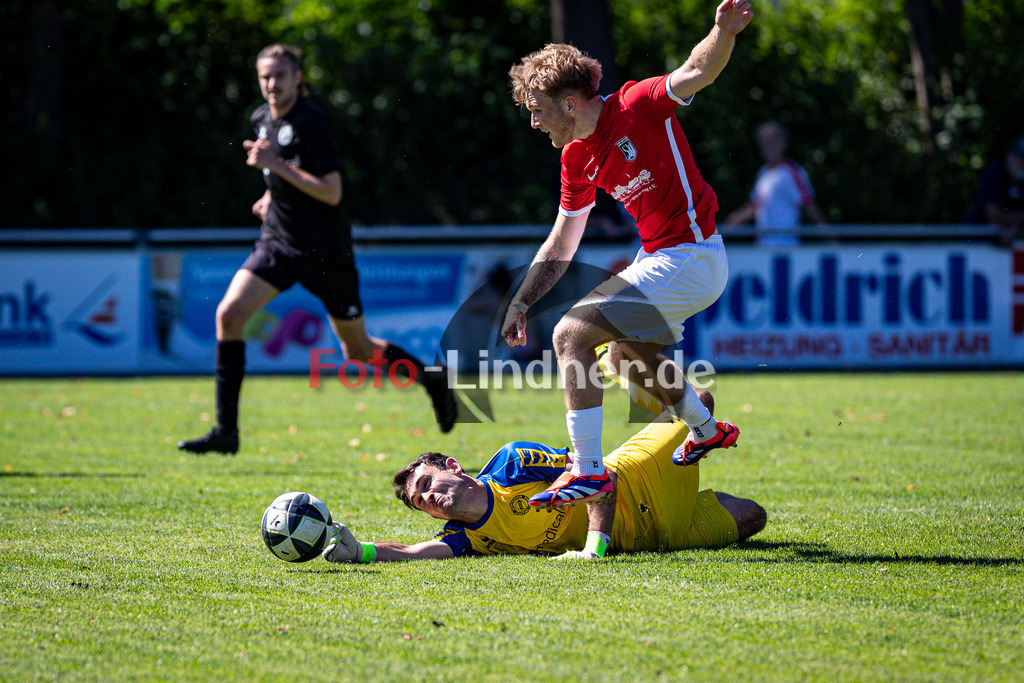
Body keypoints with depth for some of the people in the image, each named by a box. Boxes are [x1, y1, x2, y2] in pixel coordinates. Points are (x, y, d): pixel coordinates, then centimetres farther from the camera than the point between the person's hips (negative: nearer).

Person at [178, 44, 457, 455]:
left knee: (358, 350, 6)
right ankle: (226, 430, -12)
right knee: (228, 315, -15)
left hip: (325, 250, -6)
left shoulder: (310, 121, -17)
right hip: (278, 243, 6)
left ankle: (432, 378, 34)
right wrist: (272, 196, 11)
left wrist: (277, 166, -25)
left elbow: (332, 192, -22)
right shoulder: (261, 120, 6)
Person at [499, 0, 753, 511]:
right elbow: (560, 246, 16)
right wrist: (520, 303, 12)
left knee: (571, 334, -18)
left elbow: (695, 73, -32)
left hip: (690, 256, -10)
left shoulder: (638, 105, -15)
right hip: (659, 256, 10)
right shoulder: (576, 159, 8)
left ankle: (588, 472, -19)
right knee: (628, 351, 33)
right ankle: (706, 430, 53)